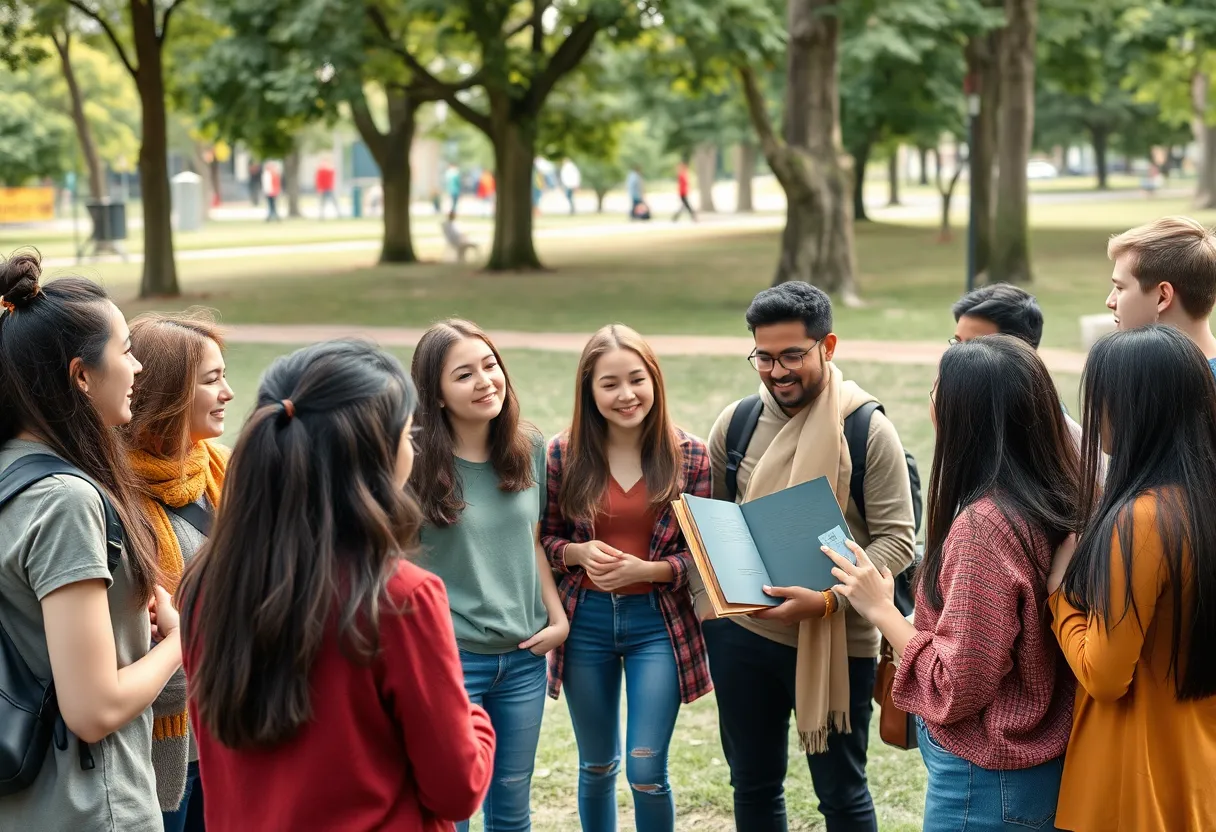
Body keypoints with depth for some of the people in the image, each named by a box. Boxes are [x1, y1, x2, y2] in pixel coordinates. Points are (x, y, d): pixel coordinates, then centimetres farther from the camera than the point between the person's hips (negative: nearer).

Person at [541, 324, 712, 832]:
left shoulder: (689, 458, -7)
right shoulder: (564, 456, -4)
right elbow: (544, 540, 4)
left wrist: (644, 569, -19)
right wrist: (580, 552, -16)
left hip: (657, 623, -2)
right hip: (586, 622, 2)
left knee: (646, 770, -5)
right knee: (597, 765, 16)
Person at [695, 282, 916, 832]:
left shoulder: (867, 430, -11)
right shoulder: (736, 423, 2)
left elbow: (896, 538, -13)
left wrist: (827, 599, -26)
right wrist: (706, 596, 0)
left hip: (836, 642, -4)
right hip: (741, 635, 4)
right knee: (752, 785, 18)